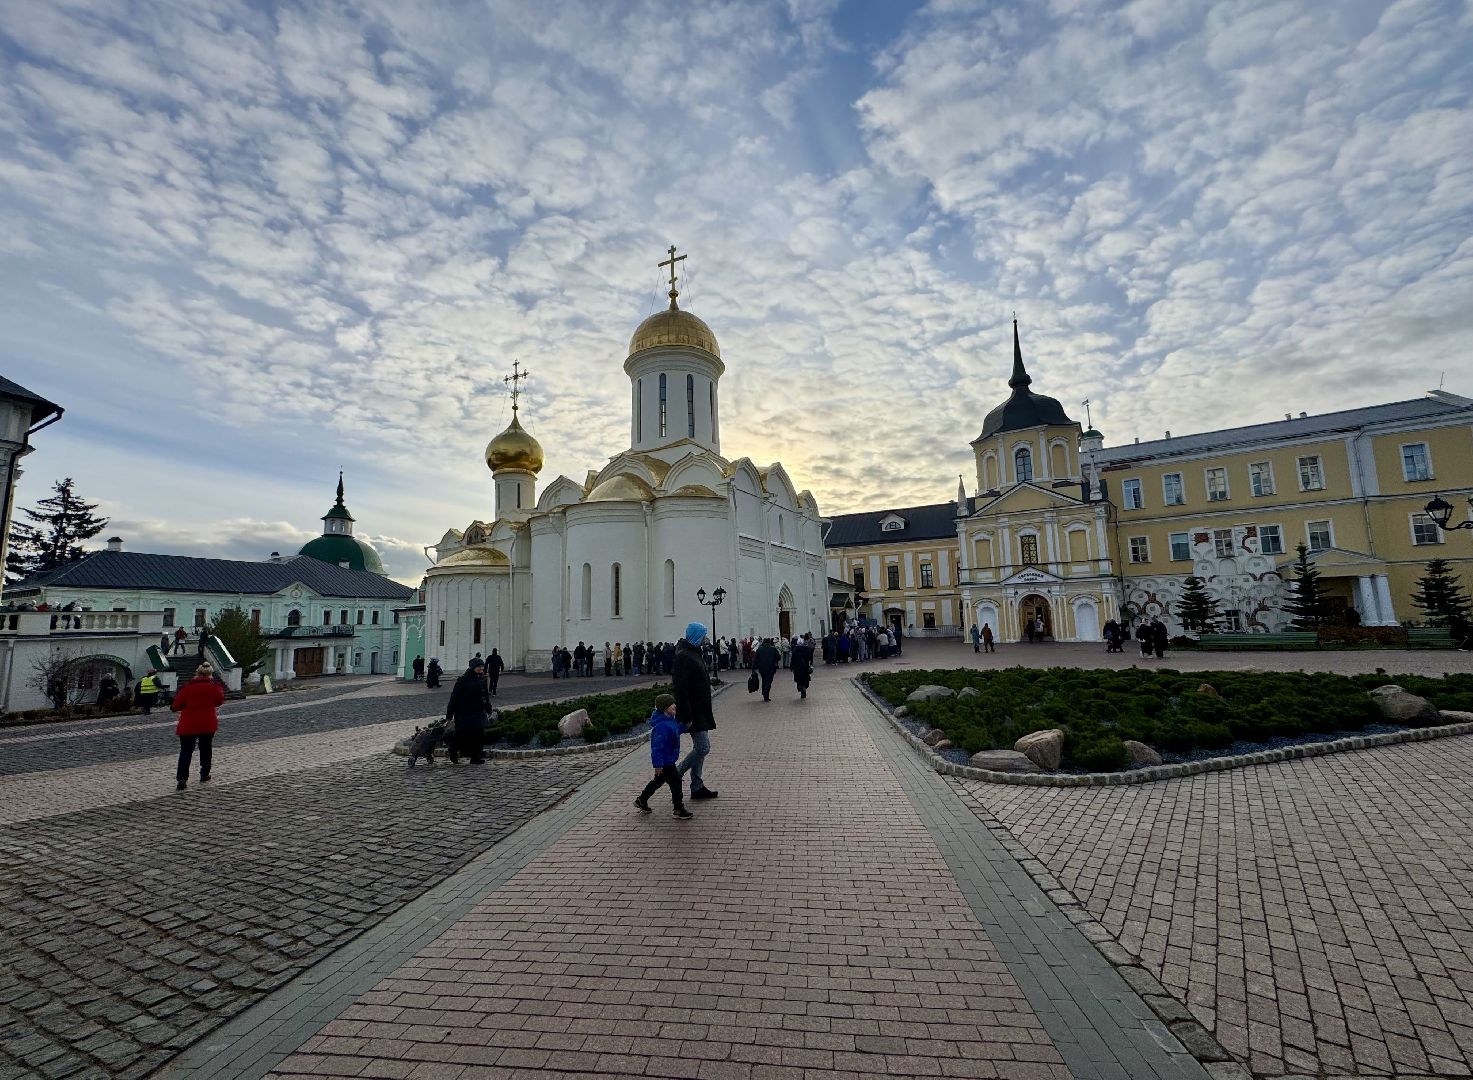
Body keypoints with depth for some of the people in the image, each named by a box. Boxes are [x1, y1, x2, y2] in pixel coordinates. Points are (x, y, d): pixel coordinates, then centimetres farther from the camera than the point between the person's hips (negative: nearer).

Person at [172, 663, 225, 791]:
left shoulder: (187, 687, -6)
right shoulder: (214, 687, -3)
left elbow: (177, 706, -3)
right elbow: (219, 702, 11)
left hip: (188, 725, -1)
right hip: (208, 724, 1)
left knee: (186, 751, 1)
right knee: (206, 748, 17)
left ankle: (181, 779, -10)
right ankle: (204, 774, 23)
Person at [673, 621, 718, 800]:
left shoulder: (693, 653, 13)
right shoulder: (683, 657, -19)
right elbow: (681, 689, -24)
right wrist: (686, 717, -26)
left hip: (700, 710, 10)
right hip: (694, 712, -10)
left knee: (700, 748, 13)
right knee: (703, 748, -8)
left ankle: (697, 787, 21)